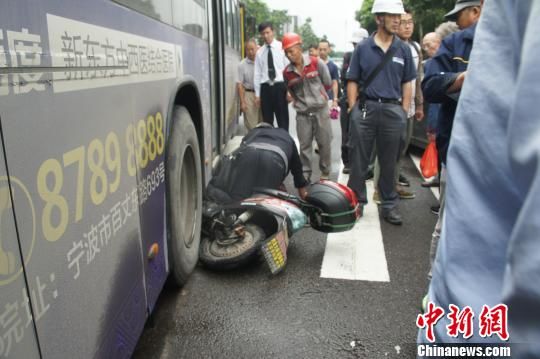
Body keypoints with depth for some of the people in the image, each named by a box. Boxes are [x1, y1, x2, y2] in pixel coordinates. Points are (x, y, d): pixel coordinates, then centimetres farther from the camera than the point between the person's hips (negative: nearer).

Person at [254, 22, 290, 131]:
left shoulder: (282, 47, 1)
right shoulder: (259, 52, 10)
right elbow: (257, 74, 10)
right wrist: (257, 94, 6)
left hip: (280, 87, -3)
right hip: (265, 88, 3)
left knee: (283, 119, 2)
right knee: (267, 120, 8)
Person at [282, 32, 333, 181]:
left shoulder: (316, 63, -8)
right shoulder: (287, 72, -2)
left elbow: (327, 83, 2)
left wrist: (317, 96, 10)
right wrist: (299, 101, 11)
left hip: (321, 109, -1)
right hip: (302, 113, 2)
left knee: (324, 143, 6)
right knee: (304, 145, 5)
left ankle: (325, 172, 22)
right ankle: (305, 173, 16)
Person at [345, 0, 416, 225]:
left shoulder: (403, 49, 8)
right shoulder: (363, 48, 3)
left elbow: (407, 83, 10)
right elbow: (352, 81, 4)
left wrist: (404, 111, 2)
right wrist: (353, 110, -3)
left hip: (393, 110, 1)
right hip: (365, 108, -1)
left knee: (389, 162, 9)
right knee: (359, 160, 4)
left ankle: (389, 205, 20)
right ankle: (356, 202, 16)